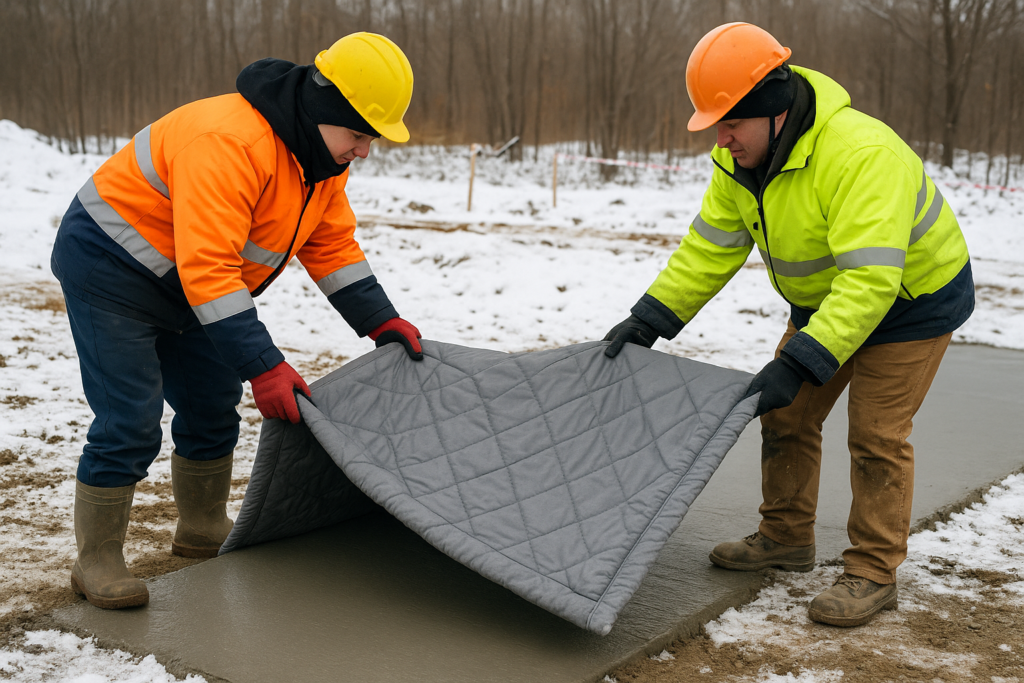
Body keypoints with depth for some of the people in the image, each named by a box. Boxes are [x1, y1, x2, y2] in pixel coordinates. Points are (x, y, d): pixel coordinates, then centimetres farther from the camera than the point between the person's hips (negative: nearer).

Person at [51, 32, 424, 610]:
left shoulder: (323, 154, -3)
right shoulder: (230, 142, -34)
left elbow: (333, 245, 5)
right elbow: (206, 267, -38)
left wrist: (381, 323, -4)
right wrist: (264, 366, -39)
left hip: (185, 287, 9)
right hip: (109, 268, -9)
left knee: (213, 409, 12)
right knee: (130, 423, -11)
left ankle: (204, 529, 31)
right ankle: (97, 560, 4)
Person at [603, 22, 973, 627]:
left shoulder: (860, 155, -37)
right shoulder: (740, 157, -11)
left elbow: (869, 279, -41)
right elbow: (709, 248, -6)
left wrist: (800, 364, -46)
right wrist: (648, 320, -13)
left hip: (913, 298, -8)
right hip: (826, 300, 8)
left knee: (877, 436, -7)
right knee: (786, 416, 9)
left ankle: (874, 575, 8)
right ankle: (786, 538, 25)